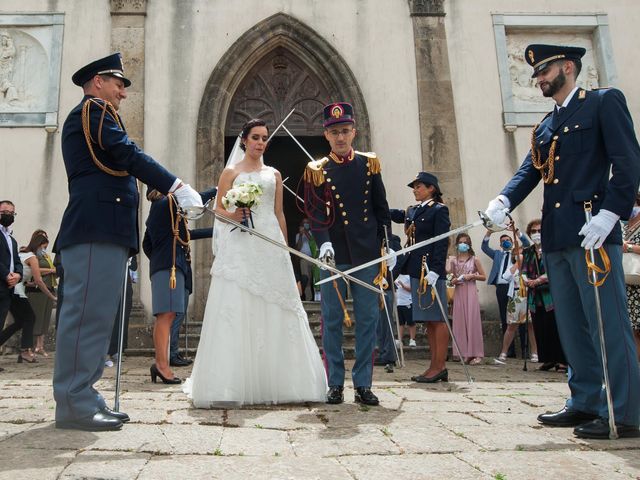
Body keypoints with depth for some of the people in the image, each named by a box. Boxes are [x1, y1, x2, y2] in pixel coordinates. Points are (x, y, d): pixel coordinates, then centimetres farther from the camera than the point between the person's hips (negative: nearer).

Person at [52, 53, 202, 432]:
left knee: (96, 315, 8)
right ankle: (75, 404, -8)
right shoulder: (94, 109, 1)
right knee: (88, 314, -11)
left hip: (101, 229, 10)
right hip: (97, 228, -10)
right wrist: (178, 187, -12)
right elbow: (129, 155, -11)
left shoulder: (84, 116, 31)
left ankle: (82, 398, 12)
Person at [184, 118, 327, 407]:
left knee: (273, 310, -1)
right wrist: (232, 215, -16)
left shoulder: (274, 174, 18)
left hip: (270, 246, 3)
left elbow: (279, 214, 17)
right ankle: (234, 384, -3)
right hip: (240, 246, -3)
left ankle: (275, 382, 6)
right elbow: (218, 208, 6)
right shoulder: (231, 172, 10)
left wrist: (285, 247, 11)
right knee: (236, 310, -8)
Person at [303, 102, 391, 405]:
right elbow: (315, 213, -4)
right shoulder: (317, 170, 4)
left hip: (367, 254, 2)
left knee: (368, 319, 4)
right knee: (332, 320, 3)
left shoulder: (369, 164, 9)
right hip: (334, 255, -1)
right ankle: (335, 384, 14)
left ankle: (363, 384, 14)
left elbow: (381, 209, 11)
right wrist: (323, 242, -20)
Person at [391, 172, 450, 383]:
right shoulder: (412, 211, 20)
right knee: (428, 320, 10)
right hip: (416, 271, 8)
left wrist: (434, 270, -19)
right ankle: (435, 366, 16)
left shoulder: (439, 210, -3)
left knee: (437, 319, -2)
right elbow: (393, 215, 8)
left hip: (431, 270, -8)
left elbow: (442, 243, -11)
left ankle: (440, 366, 3)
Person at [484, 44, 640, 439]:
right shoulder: (545, 127, 23)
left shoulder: (605, 102, 3)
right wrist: (503, 202, -8)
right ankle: (586, 403, 19)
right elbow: (529, 171, 11)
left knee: (608, 323, -5)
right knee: (572, 327, 10)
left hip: (592, 232, -7)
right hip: (556, 237, 8)